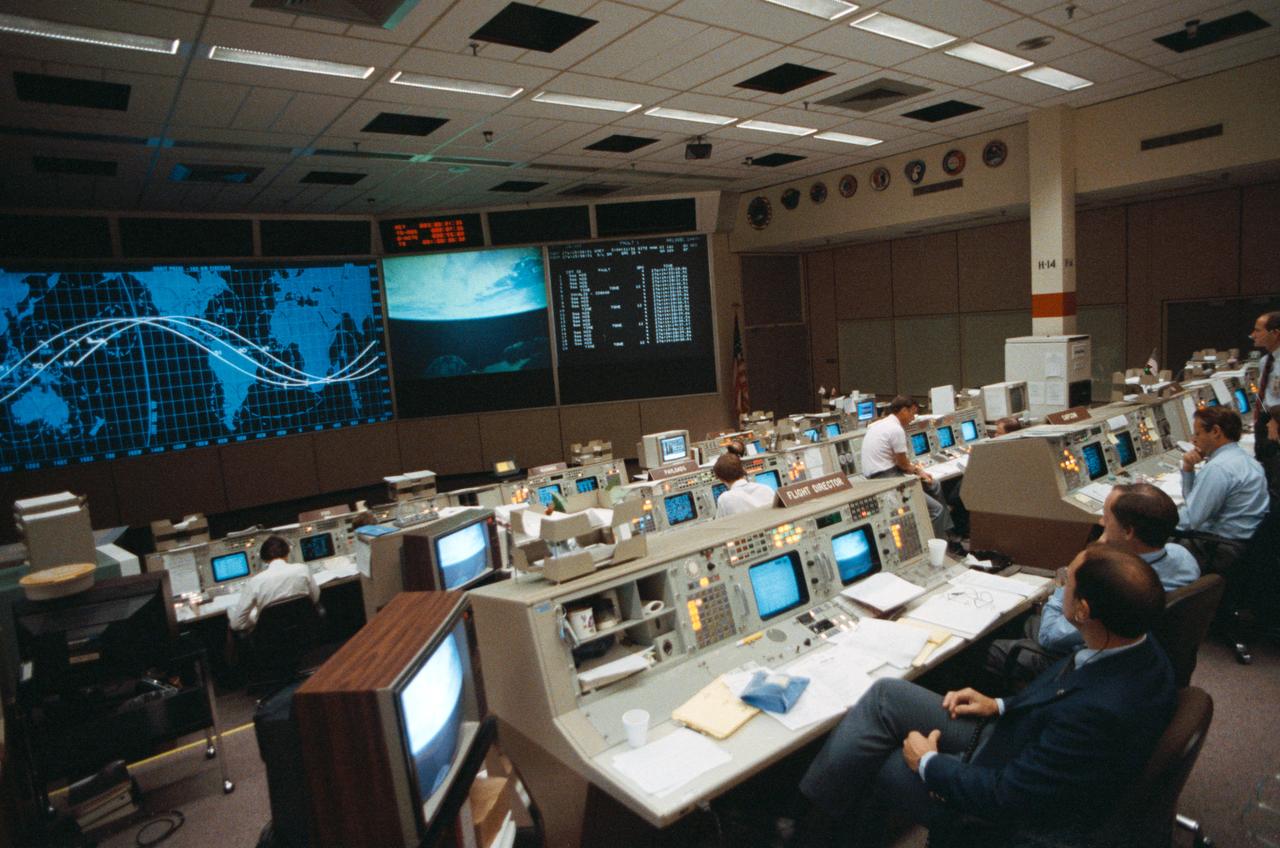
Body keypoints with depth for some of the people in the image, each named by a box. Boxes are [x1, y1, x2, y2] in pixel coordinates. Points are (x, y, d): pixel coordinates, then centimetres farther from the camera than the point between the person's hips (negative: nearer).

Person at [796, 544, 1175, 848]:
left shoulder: (1100, 713, -38)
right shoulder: (1142, 651, -12)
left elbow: (1005, 797, -27)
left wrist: (928, 762, -13)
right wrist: (1000, 705, 4)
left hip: (1016, 818, -8)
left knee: (862, 764, 2)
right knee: (885, 695, 2)